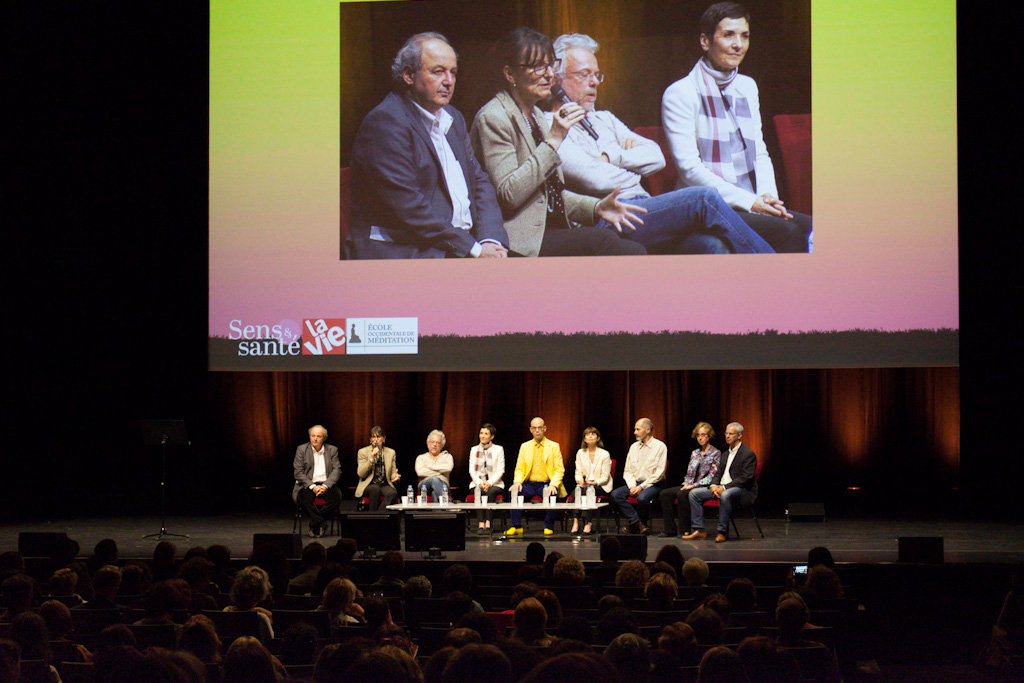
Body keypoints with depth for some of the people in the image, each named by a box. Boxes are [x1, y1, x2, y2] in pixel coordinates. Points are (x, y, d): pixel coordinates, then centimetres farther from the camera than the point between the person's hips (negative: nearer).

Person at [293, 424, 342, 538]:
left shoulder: (332, 450, 10)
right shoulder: (301, 449, 5)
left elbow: (337, 470, 2)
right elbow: (298, 472, -2)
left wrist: (326, 486, -15)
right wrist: (312, 486, -15)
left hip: (326, 485, 1)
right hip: (307, 485, -1)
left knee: (336, 497, -30)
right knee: (305, 497, -35)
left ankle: (314, 523, -15)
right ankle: (320, 523, -22)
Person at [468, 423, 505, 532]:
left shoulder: (498, 449, 7)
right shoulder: (474, 450, 14)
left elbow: (500, 471, 0)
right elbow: (471, 470, 7)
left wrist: (489, 482, -15)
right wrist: (480, 482, -11)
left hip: (494, 483, -1)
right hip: (477, 483, 1)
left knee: (491, 492, -35)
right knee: (479, 491, -33)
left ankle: (488, 522, -40)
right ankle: (480, 523, -39)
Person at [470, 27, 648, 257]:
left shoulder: (537, 116, 20)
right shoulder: (492, 118, -8)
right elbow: (508, 195, -19)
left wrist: (596, 207, 7)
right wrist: (553, 141, -18)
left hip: (551, 230, 8)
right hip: (521, 242, -8)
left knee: (634, 250, -16)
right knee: (599, 239, -30)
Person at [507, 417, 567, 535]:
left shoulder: (553, 446, 5)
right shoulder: (525, 446, 13)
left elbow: (559, 470, -1)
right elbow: (519, 469, 10)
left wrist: (553, 485, -20)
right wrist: (517, 482, -13)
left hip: (546, 484, -3)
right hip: (529, 484, 3)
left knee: (552, 494, -36)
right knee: (513, 491, -26)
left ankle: (548, 528, -19)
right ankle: (516, 526, -20)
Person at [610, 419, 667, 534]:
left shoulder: (660, 446, -3)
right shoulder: (634, 447, 15)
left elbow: (659, 473, -10)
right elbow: (627, 471, 14)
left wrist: (642, 486, -16)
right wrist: (632, 486, -7)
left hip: (653, 484, -6)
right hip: (635, 483, 6)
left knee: (642, 497, -37)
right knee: (615, 494, -20)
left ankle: (634, 525, -13)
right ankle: (637, 522, -21)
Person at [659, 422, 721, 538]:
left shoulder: (716, 453, -2)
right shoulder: (695, 453, 19)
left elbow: (712, 477, -10)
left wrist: (693, 485, -15)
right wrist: (686, 484, -3)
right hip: (690, 486, 7)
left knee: (682, 494, -35)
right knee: (665, 494, -15)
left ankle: (685, 530, -27)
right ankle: (670, 529, -14)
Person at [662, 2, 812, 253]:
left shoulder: (747, 87, 19)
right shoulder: (680, 94, -4)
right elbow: (689, 169, -11)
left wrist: (768, 197, -3)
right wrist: (749, 202, -16)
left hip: (751, 205, 6)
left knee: (811, 228, -22)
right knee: (786, 231, -29)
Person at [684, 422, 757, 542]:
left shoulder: (748, 454, -7)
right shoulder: (725, 455, 20)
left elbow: (745, 478, -16)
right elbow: (718, 474, 19)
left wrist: (724, 487, -22)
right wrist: (713, 485, -6)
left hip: (743, 491, -8)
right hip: (721, 488, 8)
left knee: (725, 495, -41)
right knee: (694, 493, -4)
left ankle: (723, 532, -33)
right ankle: (699, 531, -8)